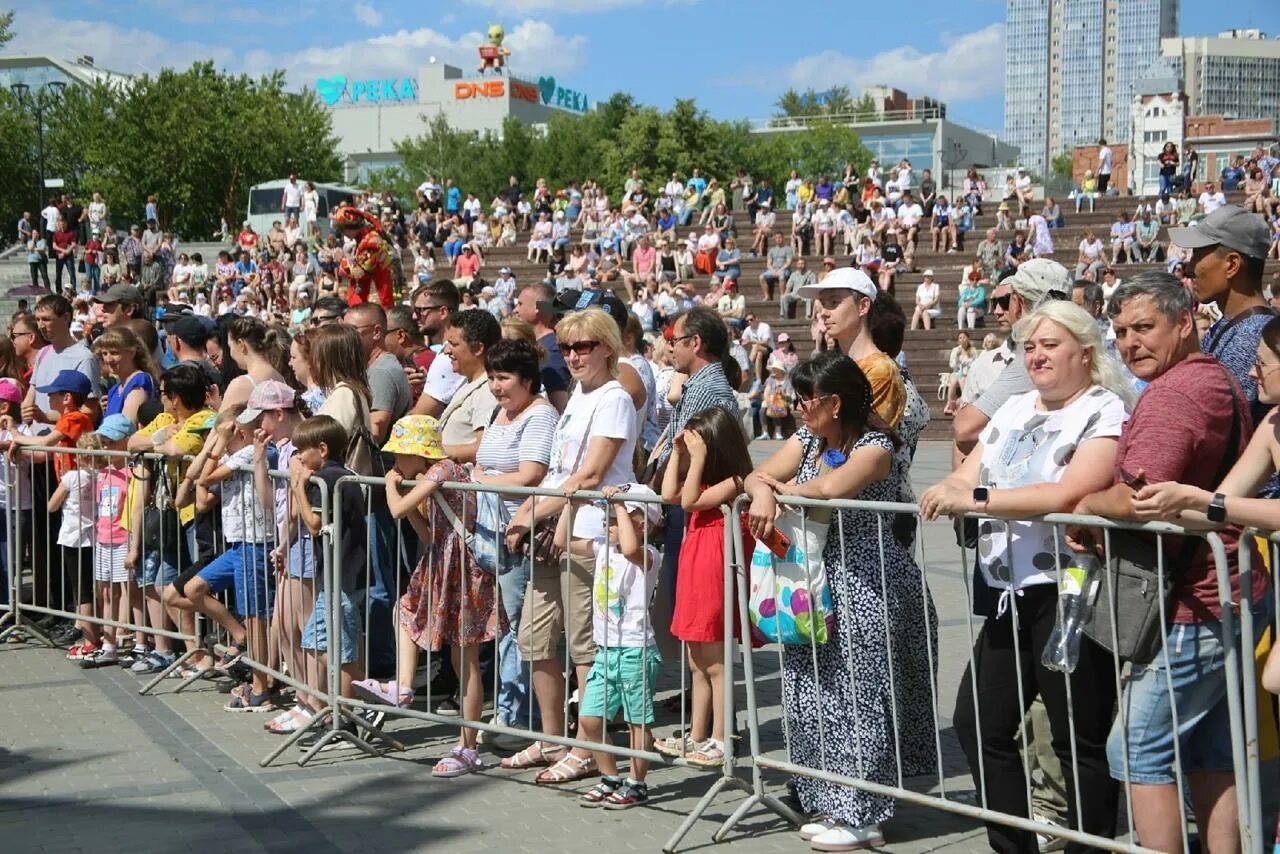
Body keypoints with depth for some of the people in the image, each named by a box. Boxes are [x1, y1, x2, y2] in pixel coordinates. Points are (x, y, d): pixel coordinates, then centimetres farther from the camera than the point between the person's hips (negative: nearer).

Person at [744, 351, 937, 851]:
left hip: (867, 588, -8)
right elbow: (757, 477, 6)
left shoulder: (875, 447, -12)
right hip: (815, 585, 8)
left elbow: (832, 486, -28)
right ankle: (830, 805, 20)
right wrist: (763, 493, -18)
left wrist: (785, 488, -10)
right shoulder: (806, 440, 12)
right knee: (810, 697, 8)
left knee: (858, 698, -4)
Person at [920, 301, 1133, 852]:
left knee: (1080, 741, 1)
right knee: (978, 723, 11)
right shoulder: (1014, 409, 15)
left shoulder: (1106, 409, -8)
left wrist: (977, 498, -25)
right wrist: (949, 493, -13)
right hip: (1011, 594, 8)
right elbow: (965, 479, 10)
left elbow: (1069, 493, -22)